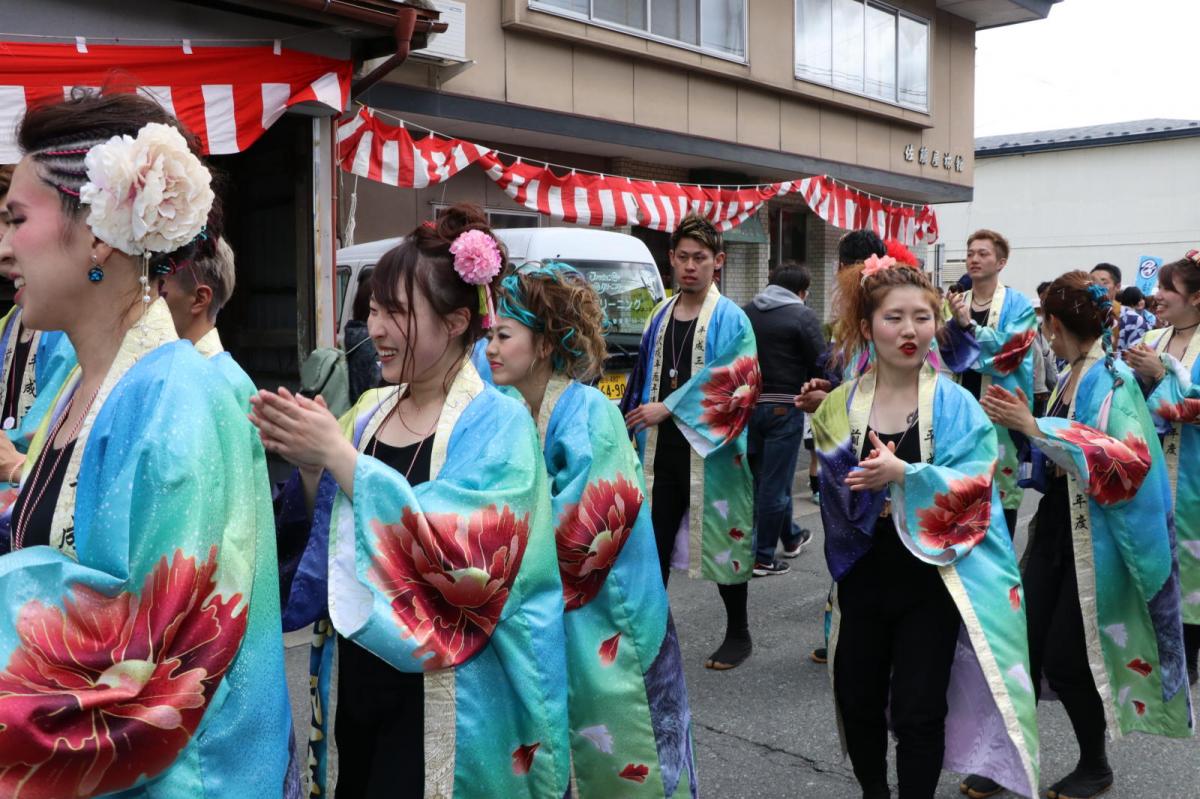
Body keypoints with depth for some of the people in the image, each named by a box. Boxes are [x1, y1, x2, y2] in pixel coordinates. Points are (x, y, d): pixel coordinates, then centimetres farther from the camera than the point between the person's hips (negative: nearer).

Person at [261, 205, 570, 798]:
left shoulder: (498, 426, -12)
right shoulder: (369, 412, 5)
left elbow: (458, 555, -25)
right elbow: (326, 544, 9)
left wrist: (339, 456, -24)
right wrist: (308, 470, -10)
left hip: (443, 703, -5)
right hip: (354, 681, 5)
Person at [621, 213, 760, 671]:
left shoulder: (730, 319, -7)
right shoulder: (660, 317, 11)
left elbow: (733, 382, -17)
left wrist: (667, 409, -17)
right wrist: (635, 422, 15)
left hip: (710, 452, -5)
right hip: (661, 451, 5)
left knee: (722, 540, 7)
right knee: (653, 545, 8)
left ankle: (738, 634, 25)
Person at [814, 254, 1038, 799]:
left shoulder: (954, 403, -7)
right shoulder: (839, 405, 2)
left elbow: (973, 487, -17)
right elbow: (829, 488, 0)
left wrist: (902, 475, -28)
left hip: (930, 575, -3)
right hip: (862, 573, 3)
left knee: (918, 711, 1)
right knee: (857, 701, 14)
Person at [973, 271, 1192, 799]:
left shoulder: (1113, 379, -15)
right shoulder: (1068, 377, 9)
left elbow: (1131, 459, -30)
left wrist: (1037, 428, -31)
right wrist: (1021, 420, 9)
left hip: (1093, 537, -7)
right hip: (1054, 524, 7)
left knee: (1065, 658, 1)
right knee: (1023, 642, 5)